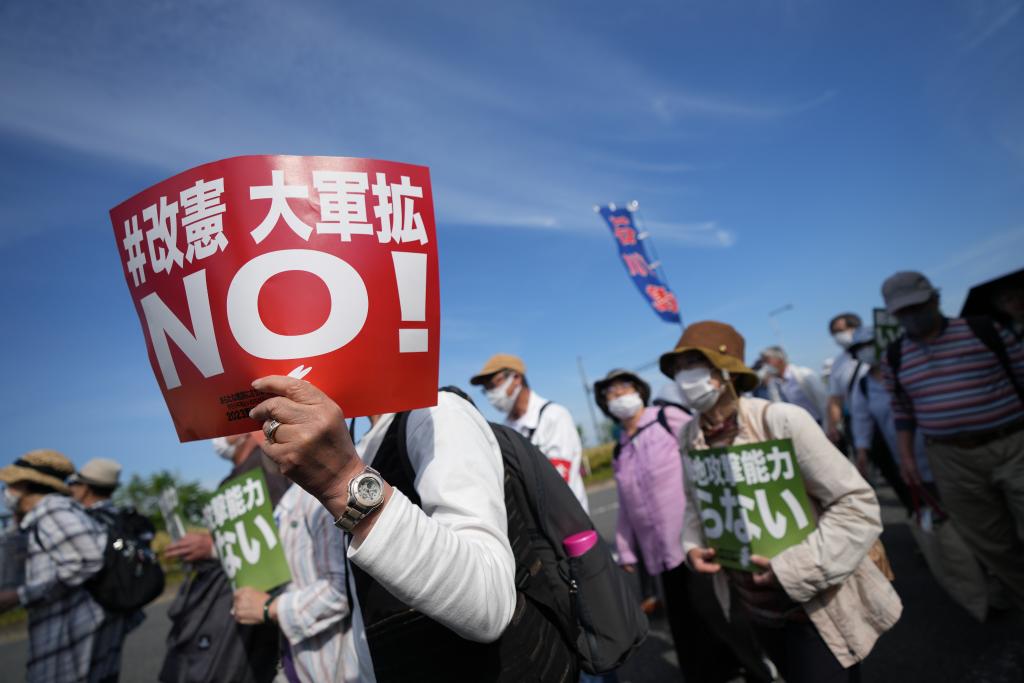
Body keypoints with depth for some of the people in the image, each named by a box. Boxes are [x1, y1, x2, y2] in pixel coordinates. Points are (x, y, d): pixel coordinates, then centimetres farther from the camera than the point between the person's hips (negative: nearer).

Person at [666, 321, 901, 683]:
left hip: (816, 607, -5)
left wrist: (795, 566, -23)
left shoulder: (781, 420, -23)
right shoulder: (688, 439, -7)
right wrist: (693, 546, -8)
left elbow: (857, 504, -18)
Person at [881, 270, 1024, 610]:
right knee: (993, 547, 10)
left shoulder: (985, 330, -3)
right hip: (951, 461, 2)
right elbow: (902, 408, 12)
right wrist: (906, 454, 7)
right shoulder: (895, 356, 5)